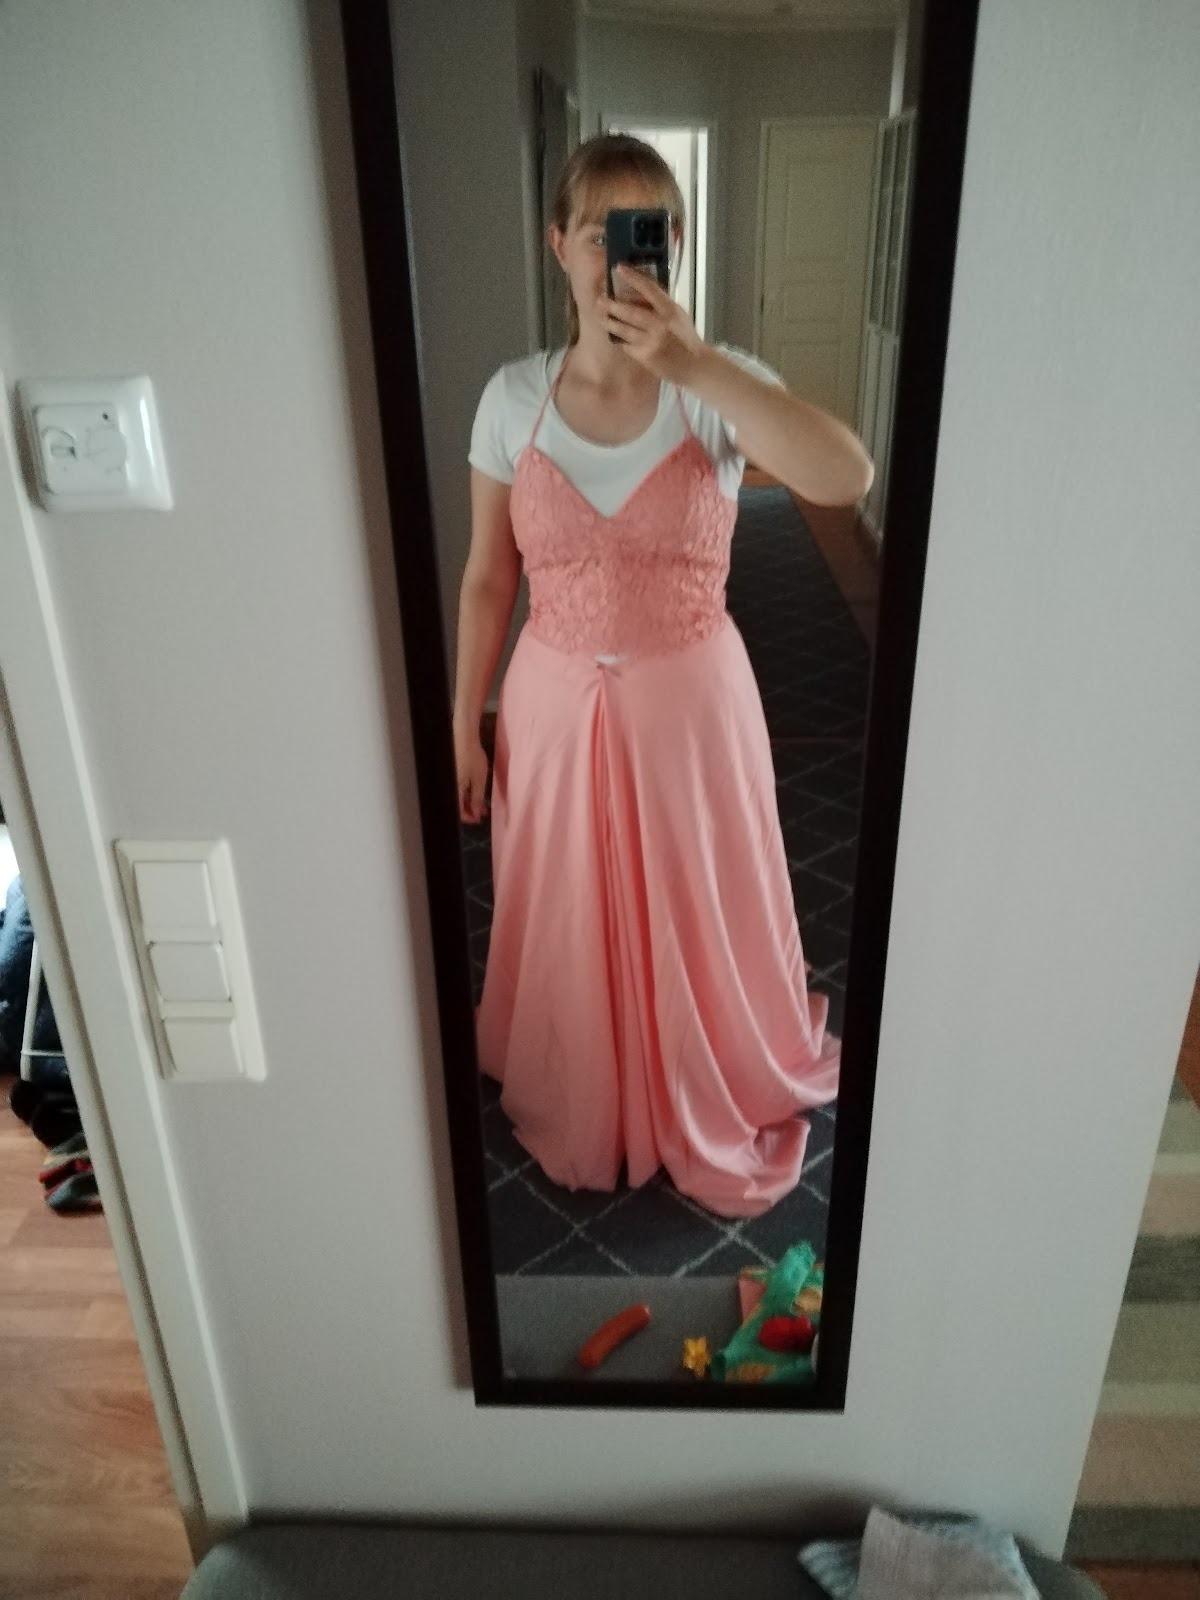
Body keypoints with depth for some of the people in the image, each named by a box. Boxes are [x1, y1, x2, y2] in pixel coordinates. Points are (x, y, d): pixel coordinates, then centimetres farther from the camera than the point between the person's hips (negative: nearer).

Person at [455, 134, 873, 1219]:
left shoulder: (718, 387, -10)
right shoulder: (514, 397, -4)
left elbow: (847, 478, -30)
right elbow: (486, 581, 2)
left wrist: (695, 365, -34)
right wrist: (463, 724, 3)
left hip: (688, 701, -1)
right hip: (556, 705, 2)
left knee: (702, 921, 16)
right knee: (567, 925, 18)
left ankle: (715, 1116, 44)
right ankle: (576, 1117, 46)